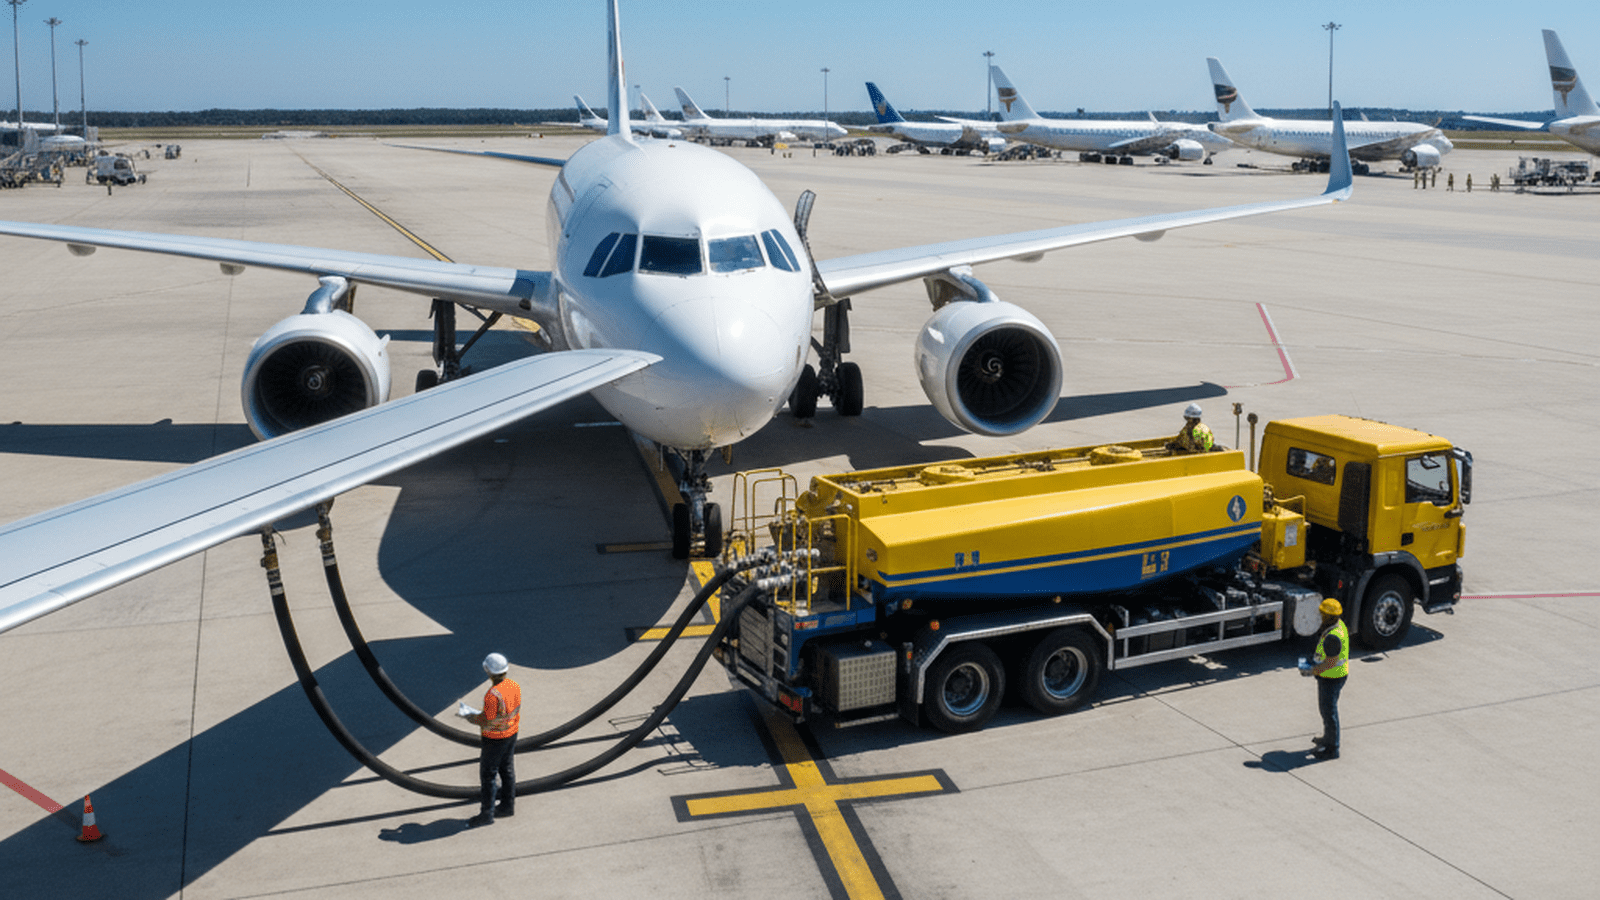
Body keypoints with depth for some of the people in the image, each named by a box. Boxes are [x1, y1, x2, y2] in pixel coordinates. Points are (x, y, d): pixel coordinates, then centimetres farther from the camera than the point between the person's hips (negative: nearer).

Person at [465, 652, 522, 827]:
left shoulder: (493, 695, -30)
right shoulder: (515, 686, -5)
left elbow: (488, 721, -24)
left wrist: (472, 718, -6)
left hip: (495, 738, -8)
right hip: (511, 734, 8)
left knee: (488, 774, 4)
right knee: (507, 770, 20)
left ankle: (486, 814, 11)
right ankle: (507, 806, 32)